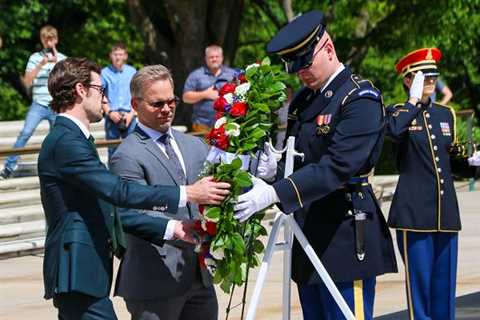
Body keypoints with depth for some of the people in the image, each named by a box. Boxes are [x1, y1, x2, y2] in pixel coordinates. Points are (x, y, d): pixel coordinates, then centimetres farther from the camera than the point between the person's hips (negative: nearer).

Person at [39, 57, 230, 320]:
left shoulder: (71, 138, 20)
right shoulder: (67, 141, -13)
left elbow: (110, 211, 17)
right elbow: (119, 192, -21)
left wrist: (172, 228, 9)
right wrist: (187, 194, -19)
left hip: (76, 273, 11)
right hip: (79, 273, -11)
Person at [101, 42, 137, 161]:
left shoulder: (132, 72, 5)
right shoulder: (105, 73, 1)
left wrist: (132, 114, -5)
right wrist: (109, 112, -8)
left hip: (129, 116, 1)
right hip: (112, 116, -1)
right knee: (112, 149, 3)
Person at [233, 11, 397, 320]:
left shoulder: (361, 99, -13)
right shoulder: (304, 99, 14)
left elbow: (337, 166, -23)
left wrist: (274, 193, -29)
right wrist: (274, 168, -9)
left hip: (345, 239, -8)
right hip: (309, 238, 8)